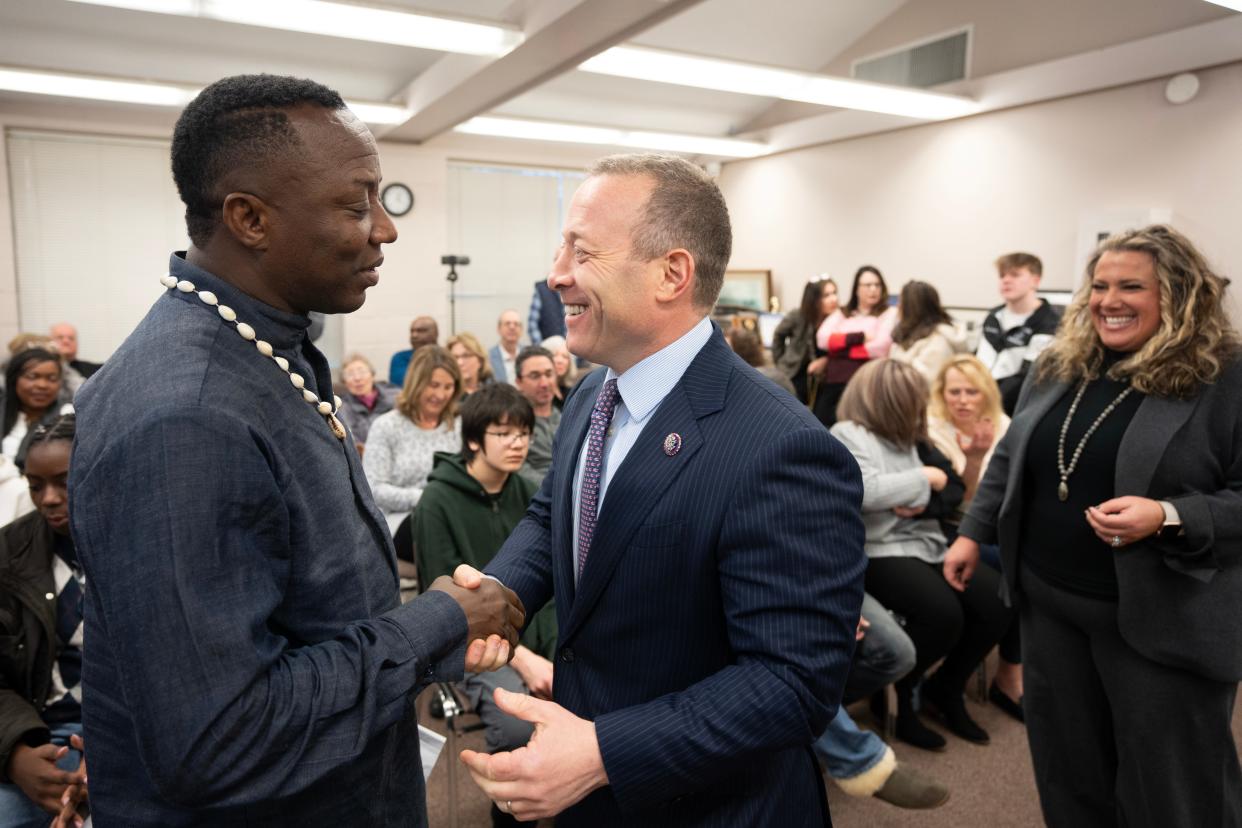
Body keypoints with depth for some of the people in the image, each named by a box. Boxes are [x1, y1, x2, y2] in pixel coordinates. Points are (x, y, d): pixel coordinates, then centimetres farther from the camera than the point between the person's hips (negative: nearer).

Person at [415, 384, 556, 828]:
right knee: (519, 725, -29)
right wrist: (518, 657, -19)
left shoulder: (531, 494, 5)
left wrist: (555, 645, -12)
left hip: (537, 631, 5)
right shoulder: (438, 502, -10)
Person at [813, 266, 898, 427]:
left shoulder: (889, 313, 9)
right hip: (832, 382, 4)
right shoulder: (841, 314, 20)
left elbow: (880, 347, -9)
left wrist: (840, 348, -2)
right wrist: (858, 337, -8)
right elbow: (822, 339, 2)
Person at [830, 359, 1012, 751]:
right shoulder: (848, 435, -7)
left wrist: (922, 498, -8)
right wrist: (923, 477, -10)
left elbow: (946, 493, 18)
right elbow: (866, 492, -24)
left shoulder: (902, 438, 18)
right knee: (942, 613, -30)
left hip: (926, 544, 9)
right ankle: (897, 694, -1)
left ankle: (945, 689, 13)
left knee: (997, 601, -8)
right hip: (879, 552, -8)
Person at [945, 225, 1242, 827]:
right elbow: (1011, 459, 14)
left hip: (1159, 619, -5)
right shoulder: (1059, 366, 6)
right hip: (1050, 601, 5)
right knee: (1067, 761, 20)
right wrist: (973, 532, 11)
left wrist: (1167, 518, -27)